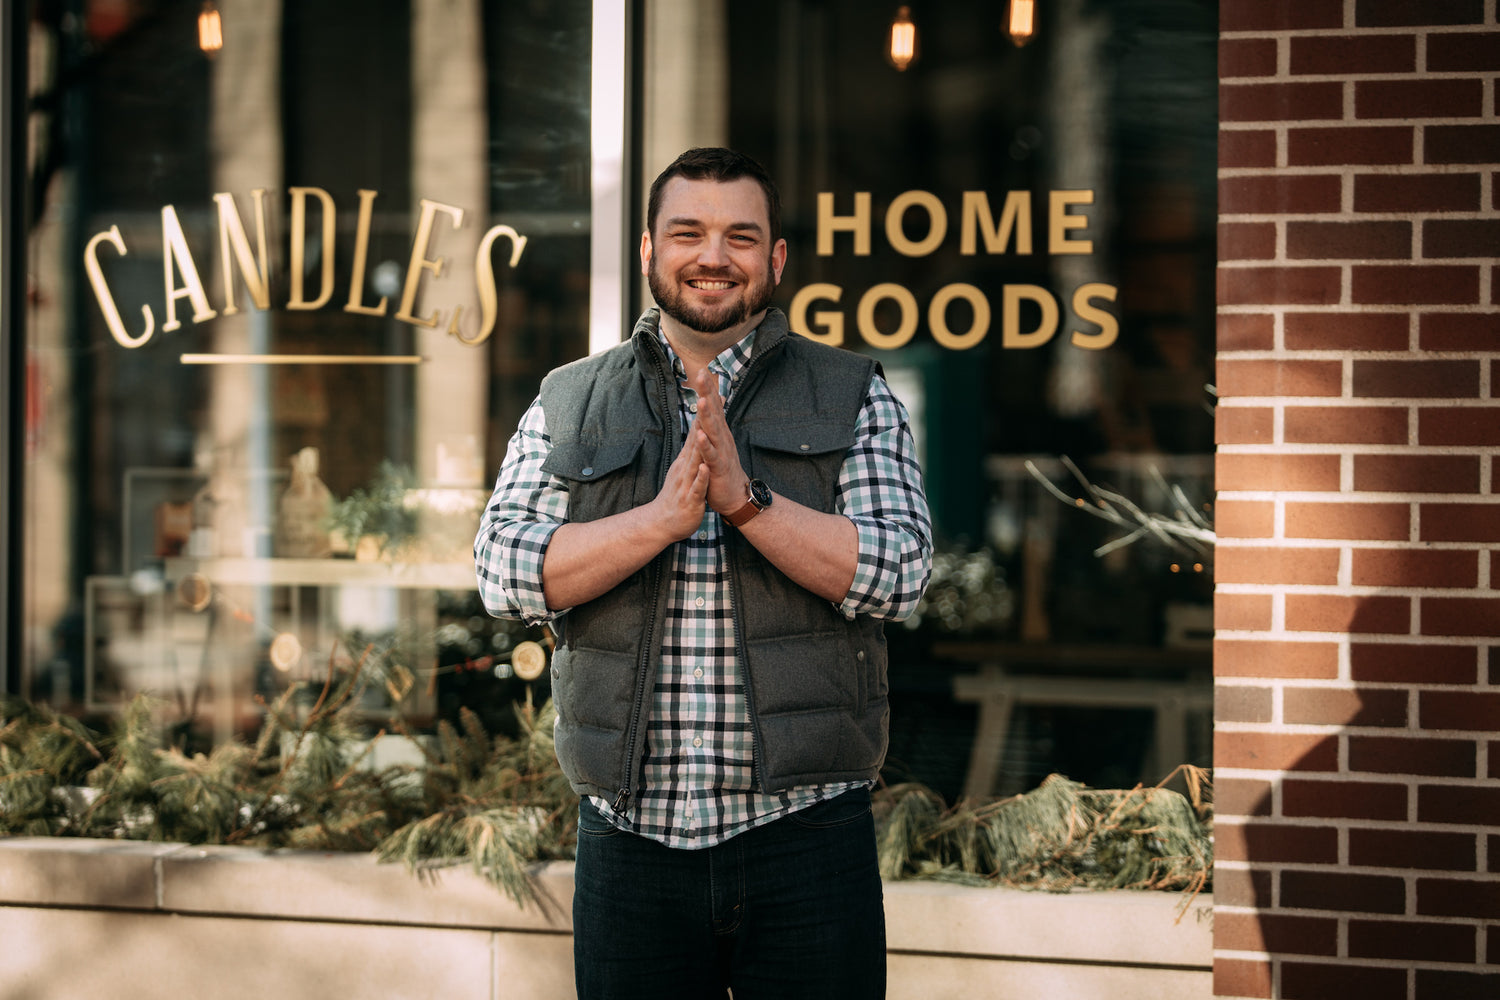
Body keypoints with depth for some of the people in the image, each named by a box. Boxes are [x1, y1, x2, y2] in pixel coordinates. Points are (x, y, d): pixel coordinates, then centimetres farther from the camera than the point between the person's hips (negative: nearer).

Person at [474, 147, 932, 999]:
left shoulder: (853, 399, 6)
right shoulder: (570, 404, 9)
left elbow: (901, 573, -7)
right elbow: (505, 571, -4)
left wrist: (745, 498, -19)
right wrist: (664, 517, -17)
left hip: (805, 834, -1)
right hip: (629, 841, 1)